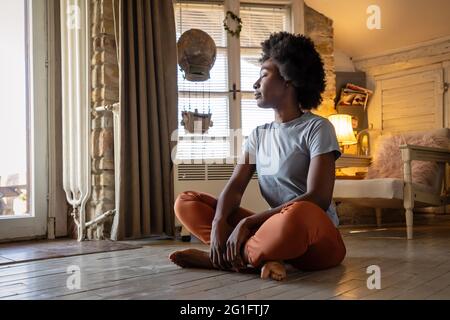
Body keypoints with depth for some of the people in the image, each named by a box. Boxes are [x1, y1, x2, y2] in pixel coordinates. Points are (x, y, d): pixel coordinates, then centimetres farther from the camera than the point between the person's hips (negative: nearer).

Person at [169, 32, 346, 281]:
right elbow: (235, 185, 2)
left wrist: (248, 223, -21)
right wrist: (218, 223, -20)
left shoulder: (317, 128, -7)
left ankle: (227, 257, -17)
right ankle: (262, 257, -20)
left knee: (297, 215, -42)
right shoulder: (258, 135, 13)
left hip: (317, 240, -6)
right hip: (275, 230, 6)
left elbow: (317, 199, -18)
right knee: (186, 203, -2)